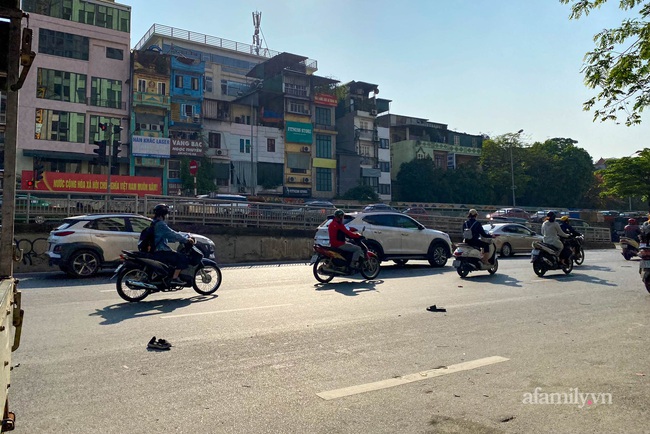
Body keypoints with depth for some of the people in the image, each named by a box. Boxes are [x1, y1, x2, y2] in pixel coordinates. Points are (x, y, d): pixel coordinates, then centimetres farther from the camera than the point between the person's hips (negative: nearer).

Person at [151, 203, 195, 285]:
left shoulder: (154, 223, 18)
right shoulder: (160, 224, -15)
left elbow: (168, 236, 23)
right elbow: (173, 234, -19)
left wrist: (184, 238, 18)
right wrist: (187, 240, -10)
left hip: (156, 251, 11)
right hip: (161, 252, -11)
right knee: (183, 258, -15)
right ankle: (174, 278, -16)